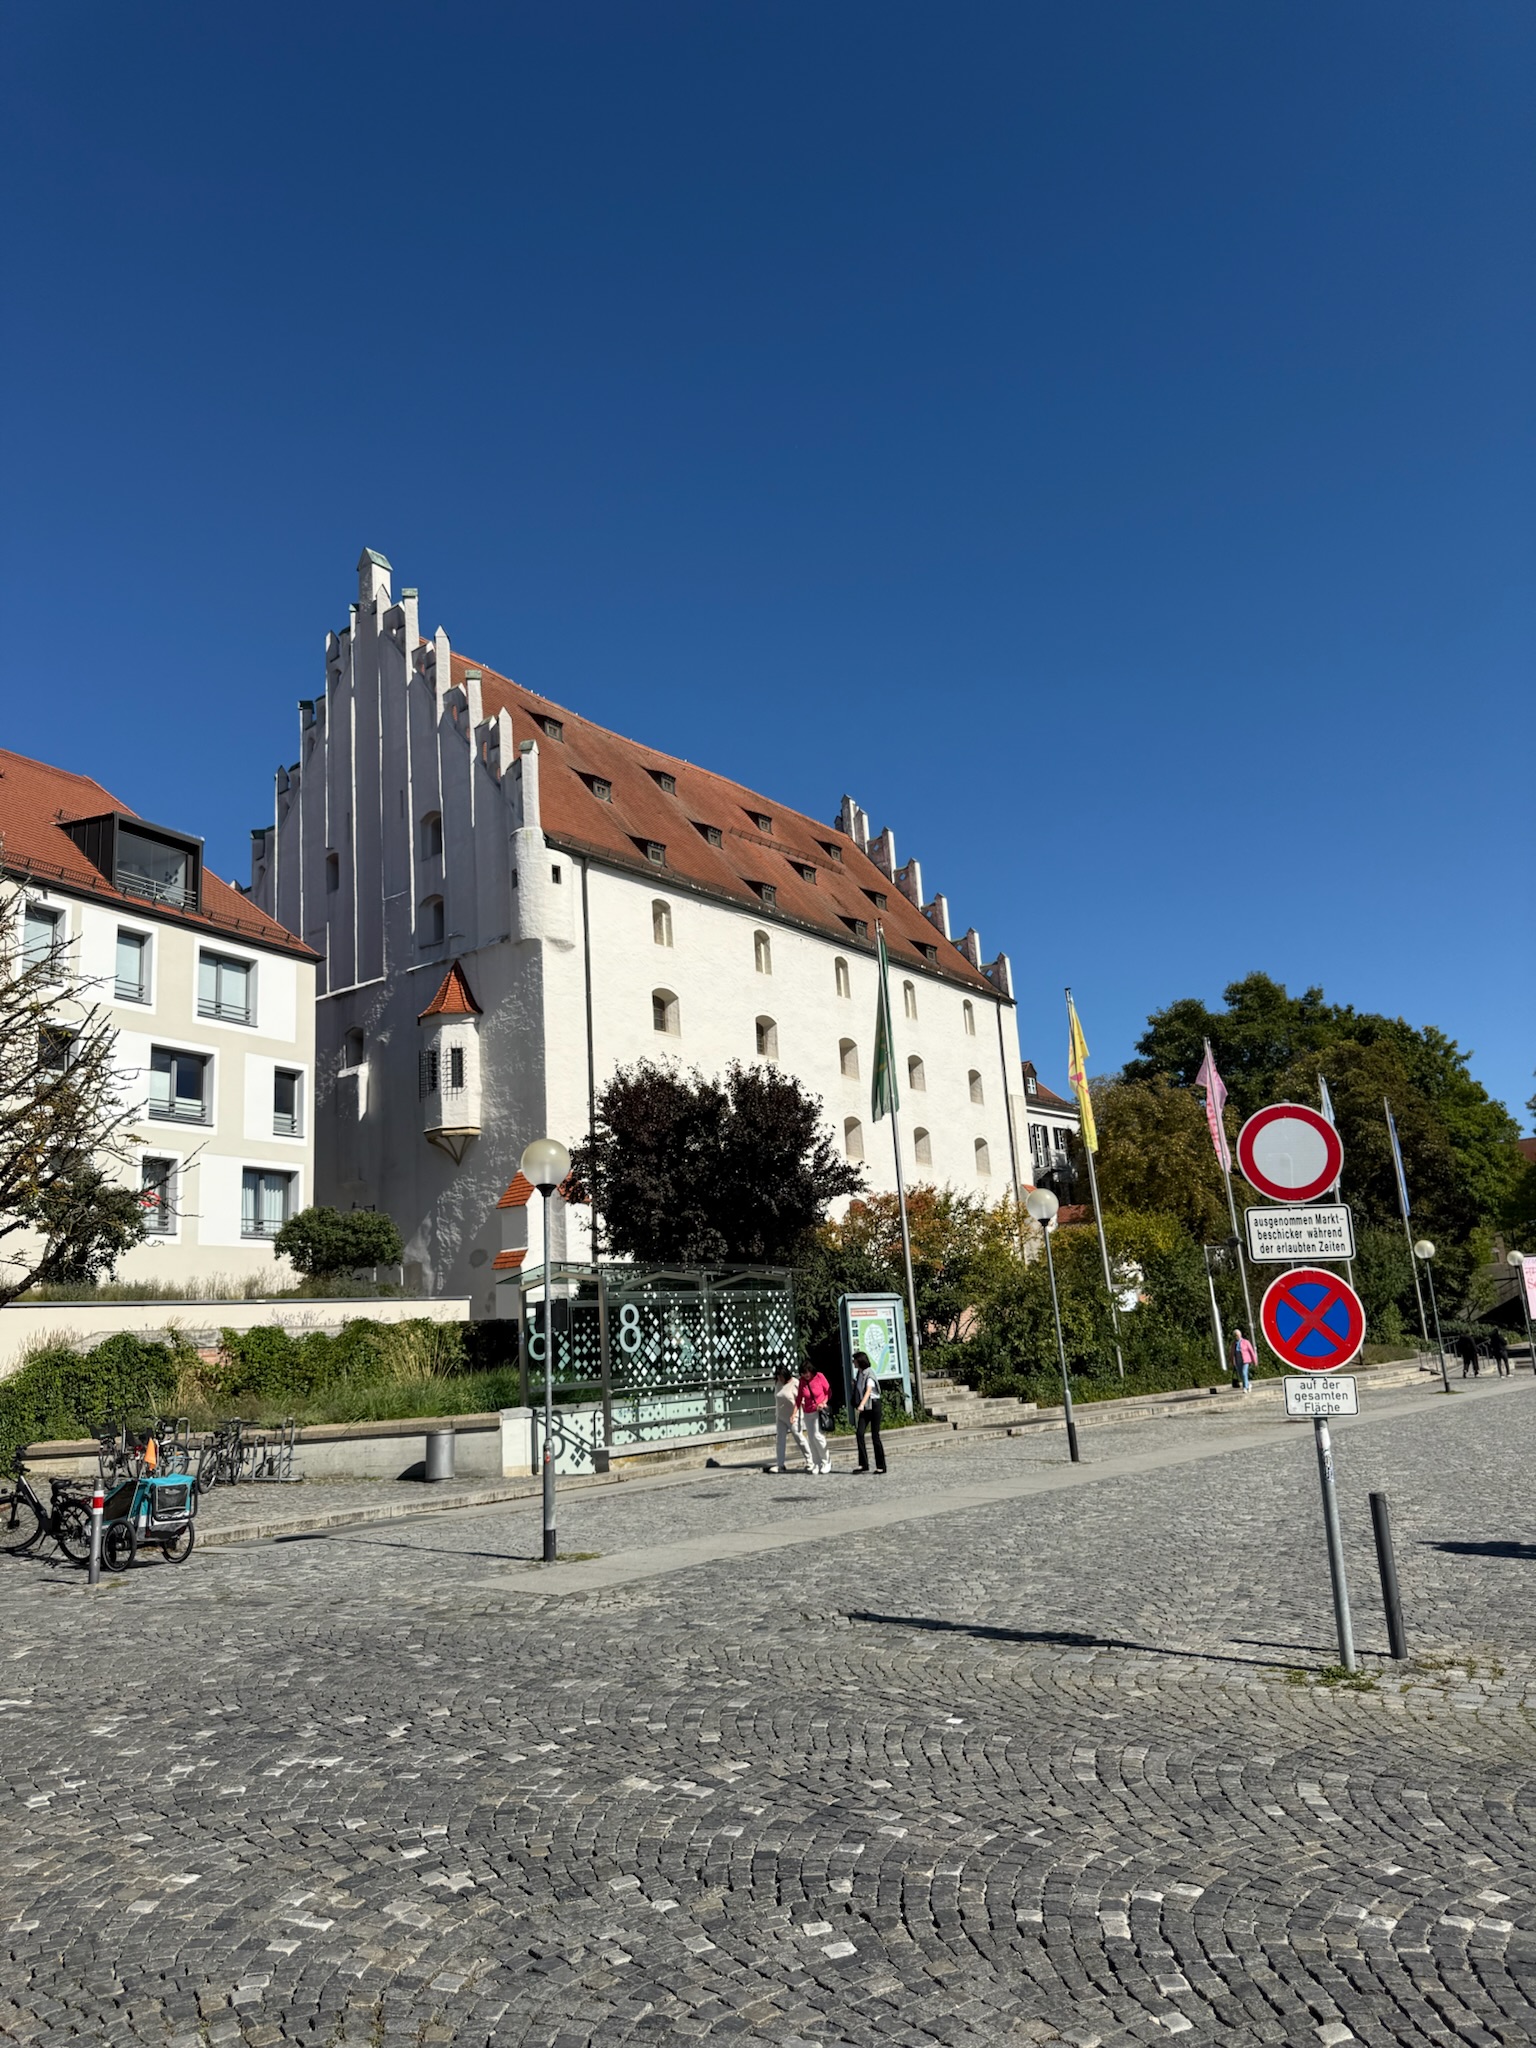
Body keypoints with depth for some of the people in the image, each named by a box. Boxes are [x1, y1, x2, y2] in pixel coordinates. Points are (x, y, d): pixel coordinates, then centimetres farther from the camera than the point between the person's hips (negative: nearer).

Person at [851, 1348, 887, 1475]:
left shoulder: (869, 1373, -14)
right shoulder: (858, 1373, 9)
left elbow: (868, 1390, -28)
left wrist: (862, 1404, -39)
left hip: (874, 1405, -7)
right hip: (864, 1408, 7)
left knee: (875, 1436, -4)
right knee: (859, 1433, -7)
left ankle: (881, 1466, 5)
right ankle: (863, 1464, -5)